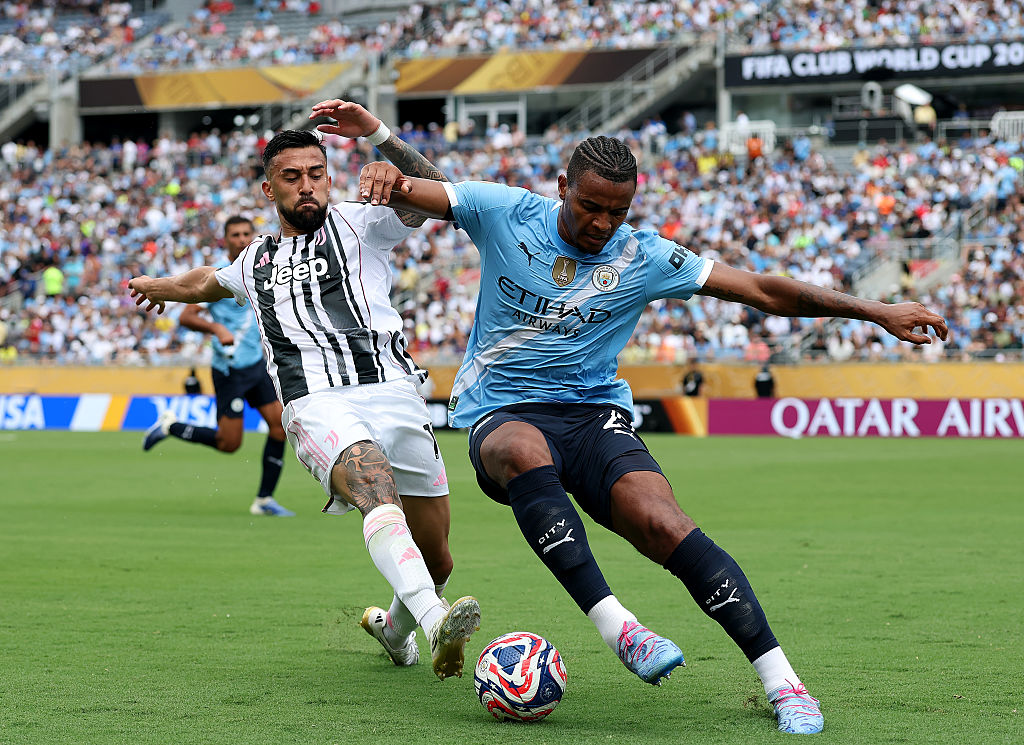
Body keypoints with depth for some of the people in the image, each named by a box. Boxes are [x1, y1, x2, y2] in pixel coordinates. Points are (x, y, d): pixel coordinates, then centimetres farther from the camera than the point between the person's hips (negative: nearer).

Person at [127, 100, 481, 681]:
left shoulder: (357, 224, 15)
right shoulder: (258, 259, 28)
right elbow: (209, 284, 52)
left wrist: (377, 133, -16)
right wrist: (158, 287, 71)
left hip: (392, 388, 0)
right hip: (317, 403, 0)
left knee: (436, 560, 2)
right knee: (380, 497, -33)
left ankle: (395, 627, 36)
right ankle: (437, 624, -53)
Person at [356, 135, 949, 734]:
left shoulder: (644, 258, 0)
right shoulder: (505, 215, 0)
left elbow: (763, 291, 0)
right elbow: (408, 195, -3)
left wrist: (878, 312, -4)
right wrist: (386, 179, -29)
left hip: (594, 414, 1)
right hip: (500, 414, -1)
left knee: (661, 521, -26)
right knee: (525, 452, -40)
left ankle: (782, 681, -24)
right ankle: (617, 627, -43)